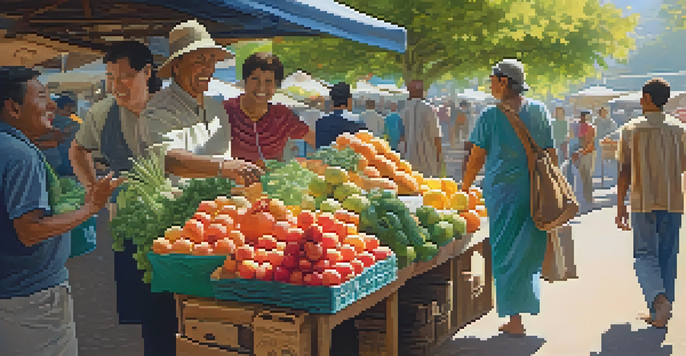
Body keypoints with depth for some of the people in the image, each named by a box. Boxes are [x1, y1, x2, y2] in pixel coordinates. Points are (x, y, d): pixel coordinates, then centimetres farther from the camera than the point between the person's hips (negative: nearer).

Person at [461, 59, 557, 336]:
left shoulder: (491, 116, -5)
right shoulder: (539, 111, 5)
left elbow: (476, 158, -3)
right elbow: (551, 154, 8)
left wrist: (464, 189, 10)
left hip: (503, 191, -3)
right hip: (536, 193, 3)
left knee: (506, 254, 3)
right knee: (529, 251, 13)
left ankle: (514, 318, 3)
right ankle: (528, 307, 19)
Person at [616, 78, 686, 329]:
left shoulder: (630, 130, -4)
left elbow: (624, 172, -4)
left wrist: (620, 206, 2)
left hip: (643, 202, -2)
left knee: (645, 255, 5)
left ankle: (659, 298, -20)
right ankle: (659, 312, 14)